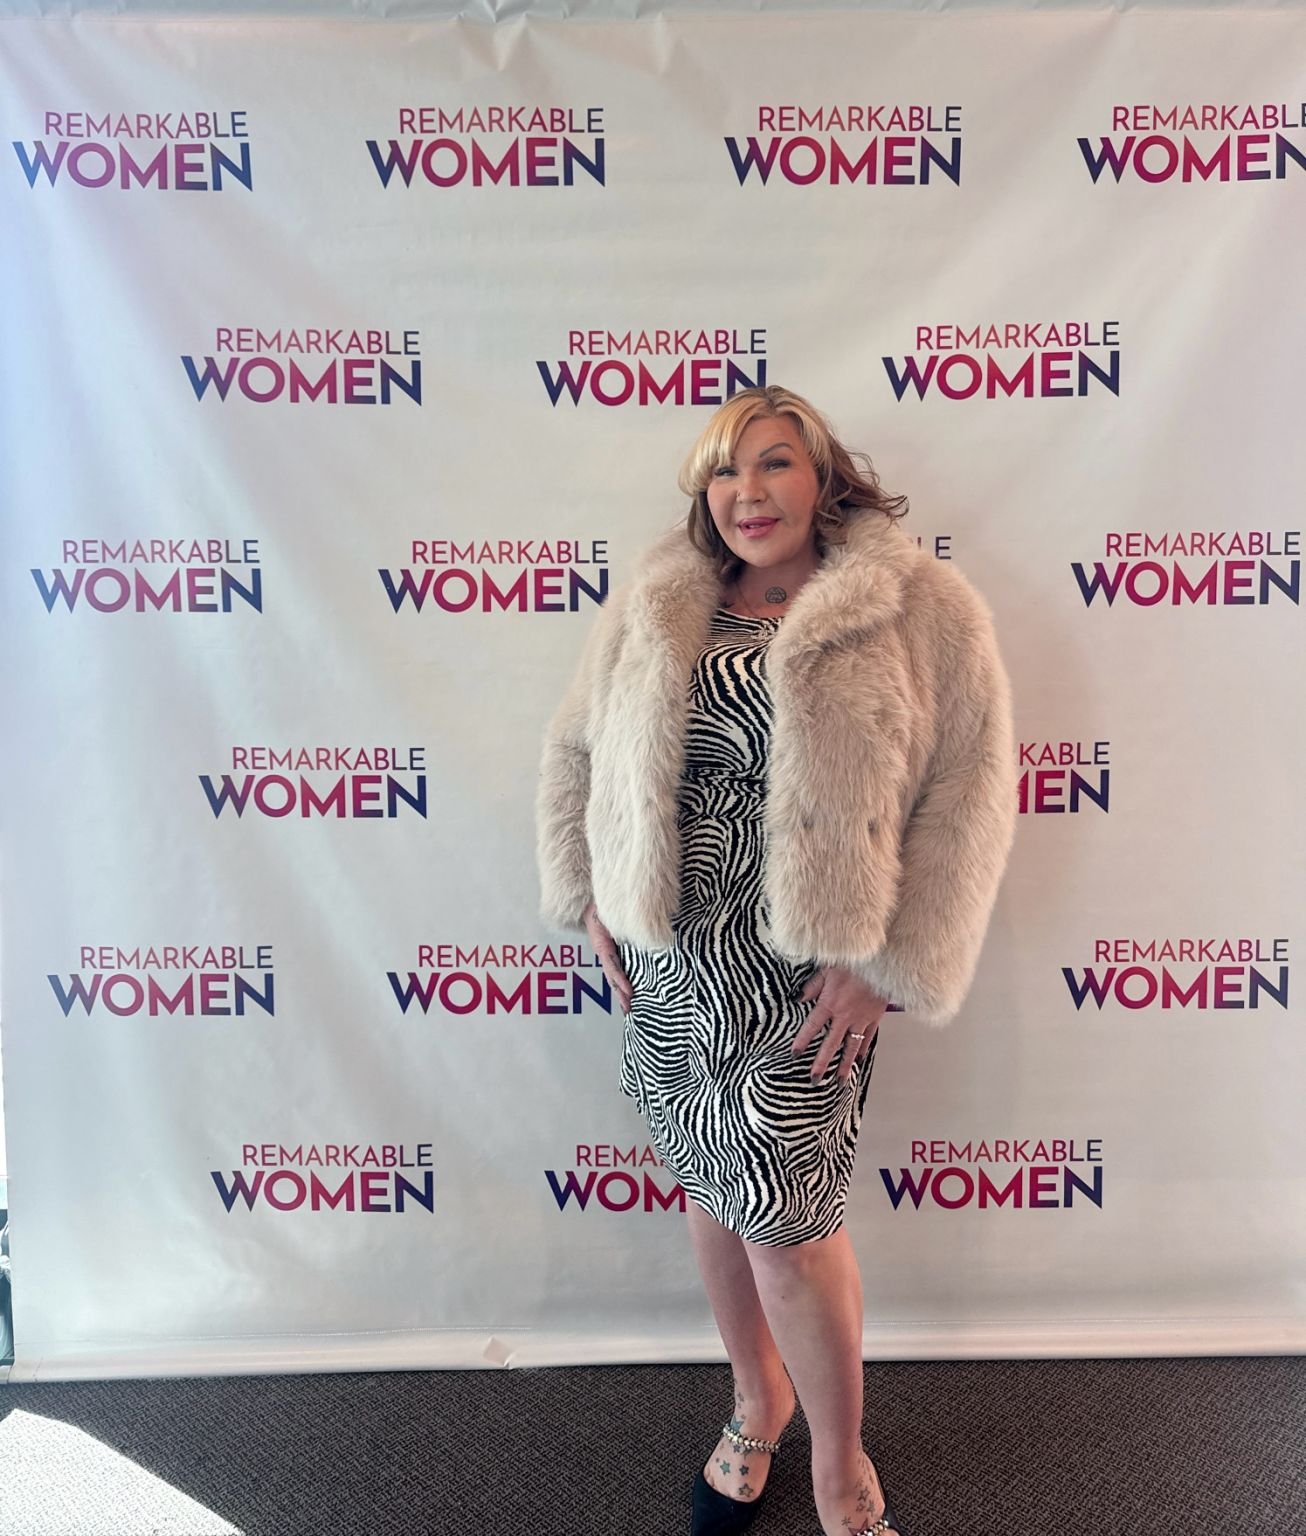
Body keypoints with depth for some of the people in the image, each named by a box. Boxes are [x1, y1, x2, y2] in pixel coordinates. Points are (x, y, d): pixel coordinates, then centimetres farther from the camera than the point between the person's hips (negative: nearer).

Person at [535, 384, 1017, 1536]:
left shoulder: (919, 606, -6)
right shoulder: (650, 607, 5)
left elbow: (970, 788, -9)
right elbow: (574, 750, 13)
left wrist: (887, 960, -13)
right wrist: (589, 900, 6)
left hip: (807, 971, -4)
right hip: (666, 964, 5)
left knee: (784, 1223, 1)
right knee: (714, 1192, 18)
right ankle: (758, 1399, 46)